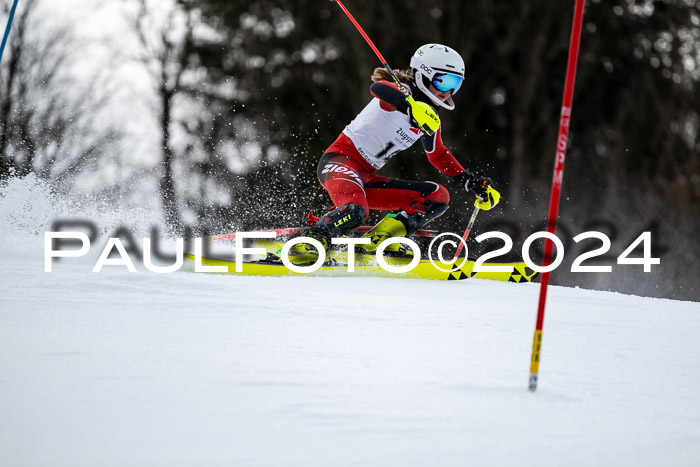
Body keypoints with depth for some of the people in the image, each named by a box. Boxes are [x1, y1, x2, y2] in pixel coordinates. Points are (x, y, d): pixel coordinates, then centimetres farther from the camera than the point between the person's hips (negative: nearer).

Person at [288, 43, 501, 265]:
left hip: (366, 179, 9)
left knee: (438, 196, 1)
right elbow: (378, 88, -35)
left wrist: (472, 183, 20)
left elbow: (438, 155, 29)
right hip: (341, 160, -9)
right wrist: (411, 107, -54)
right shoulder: (402, 93, -11)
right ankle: (311, 240, -22)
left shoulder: (430, 119, 13)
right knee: (355, 211, -38)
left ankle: (380, 239, -11)